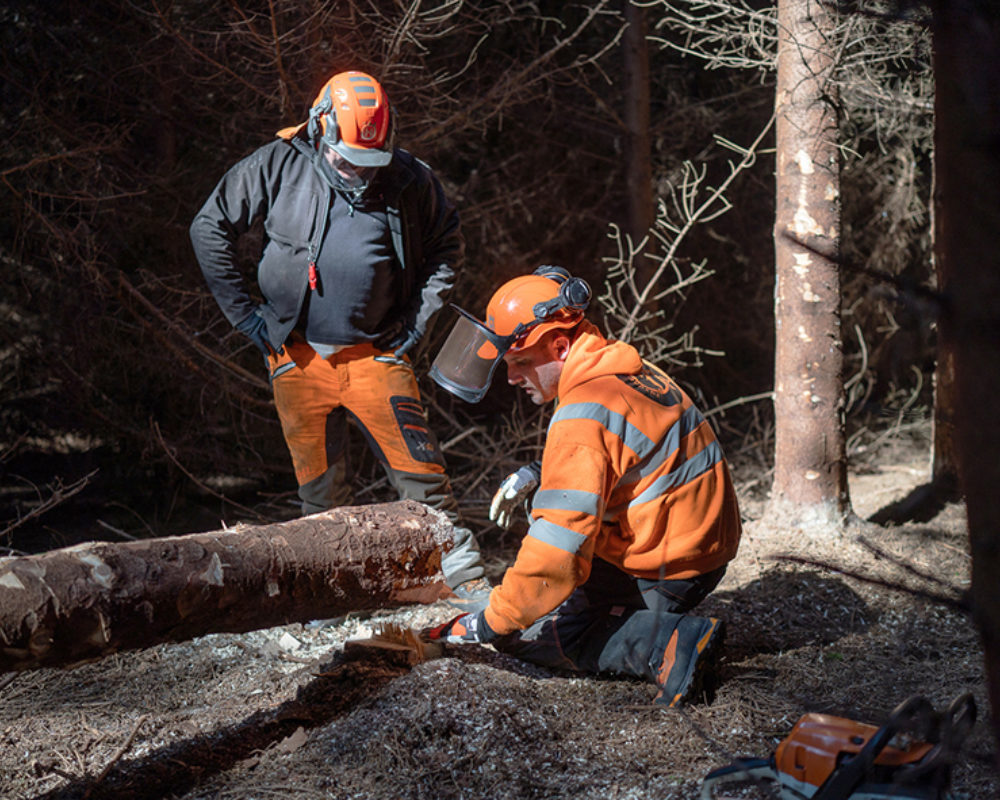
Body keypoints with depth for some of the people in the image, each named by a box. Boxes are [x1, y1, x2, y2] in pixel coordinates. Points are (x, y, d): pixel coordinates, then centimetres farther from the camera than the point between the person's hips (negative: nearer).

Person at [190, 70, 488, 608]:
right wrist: (244, 314, 0)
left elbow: (446, 245, 15)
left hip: (376, 356, 0)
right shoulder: (277, 168, -6)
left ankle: (466, 582, 1)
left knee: (421, 474, -5)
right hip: (299, 357, 0)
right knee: (321, 491, 6)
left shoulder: (409, 180, -2)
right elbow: (211, 229, 2)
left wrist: (417, 318, 6)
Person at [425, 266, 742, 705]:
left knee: (521, 630, -3)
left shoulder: (583, 417, -25)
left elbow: (557, 550, -28)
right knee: (546, 502, 25)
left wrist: (486, 624, -20)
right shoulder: (628, 371, 5)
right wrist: (536, 473, 11)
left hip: (665, 576, -10)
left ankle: (668, 643, -17)